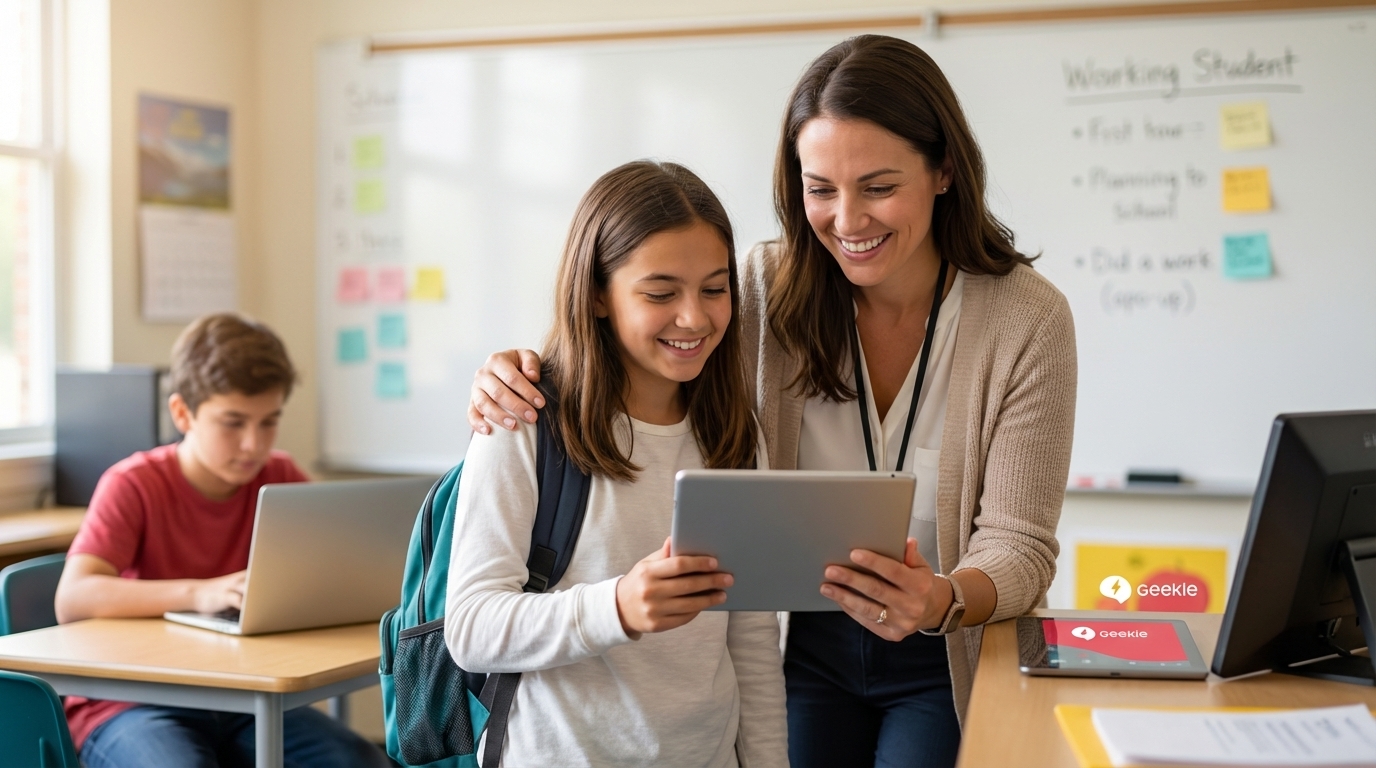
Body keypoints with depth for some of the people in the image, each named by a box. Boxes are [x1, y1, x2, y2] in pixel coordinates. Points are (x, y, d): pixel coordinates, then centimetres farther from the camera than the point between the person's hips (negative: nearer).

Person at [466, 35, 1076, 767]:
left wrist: (942, 601, -39)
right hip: (807, 648, 2)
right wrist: (520, 379, -23)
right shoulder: (771, 289, -12)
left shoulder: (1027, 320, -19)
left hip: (948, 667, -2)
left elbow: (1020, 547, -17)